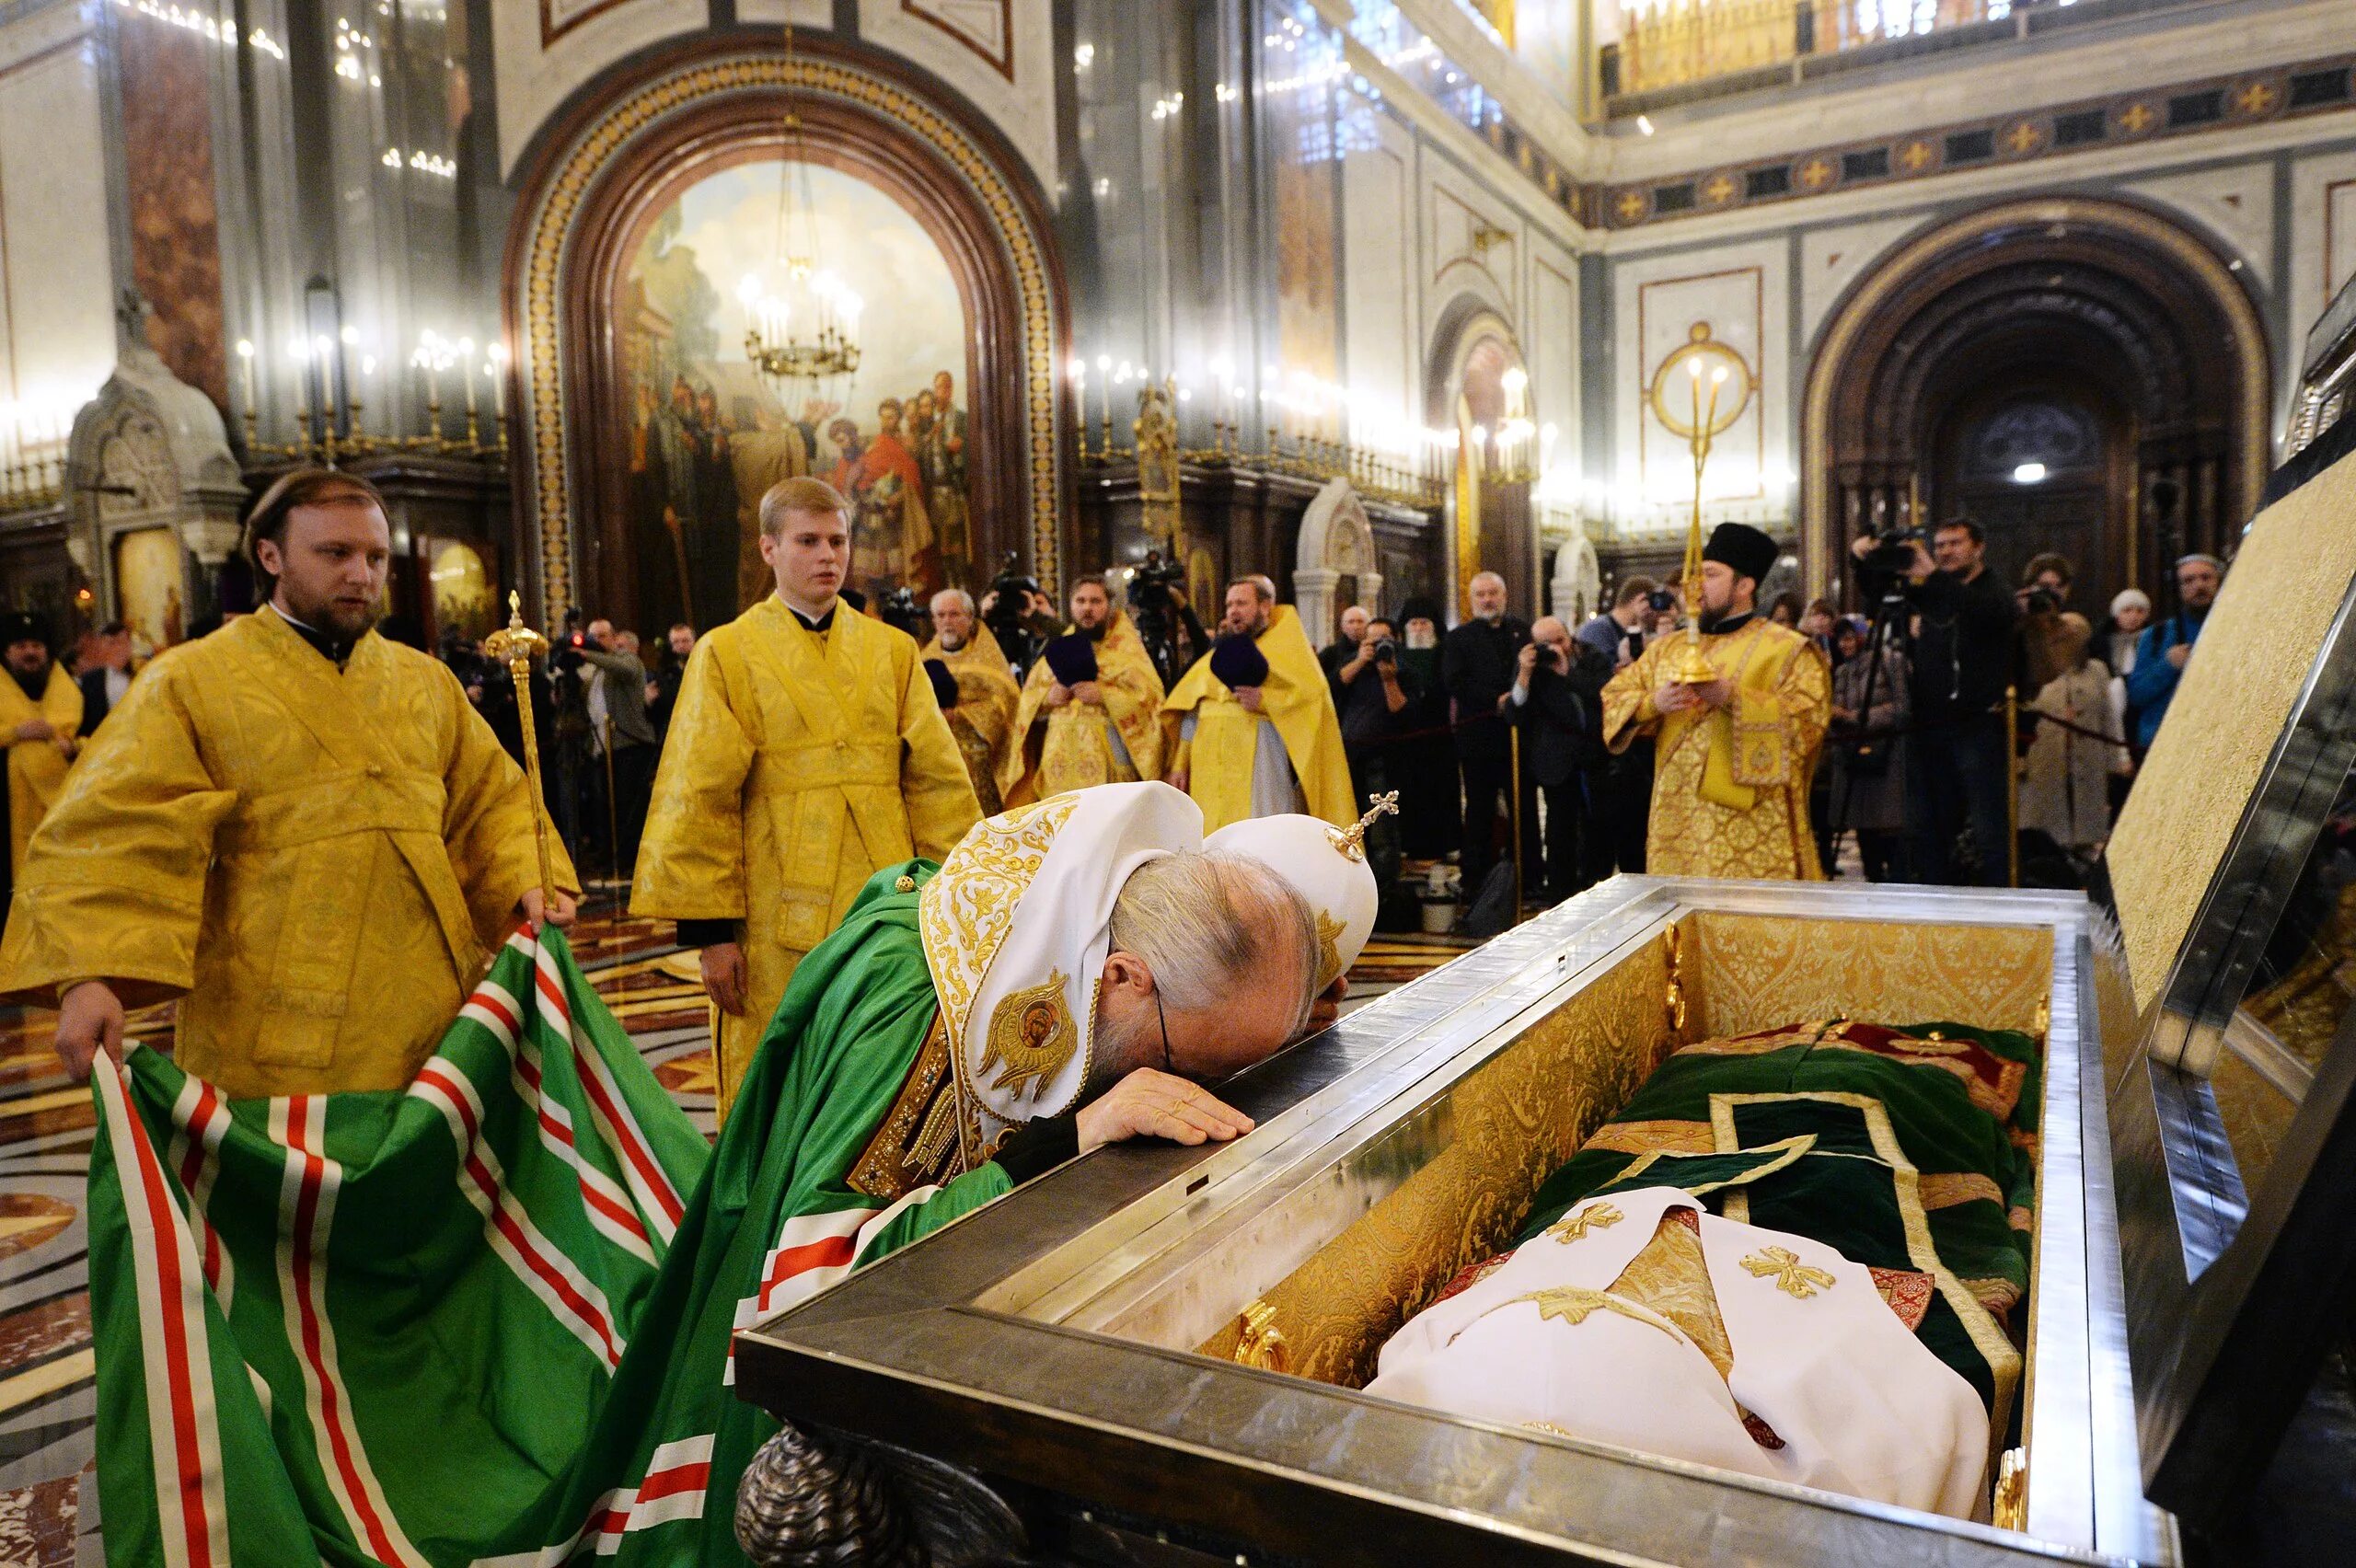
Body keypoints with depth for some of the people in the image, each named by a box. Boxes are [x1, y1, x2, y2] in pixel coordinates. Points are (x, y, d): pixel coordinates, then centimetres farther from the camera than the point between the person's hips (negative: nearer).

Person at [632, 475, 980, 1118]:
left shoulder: (892, 650, 9)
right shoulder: (726, 654, 2)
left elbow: (939, 782, 6)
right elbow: (699, 801, -2)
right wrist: (709, 929, -7)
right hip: (778, 923, -2)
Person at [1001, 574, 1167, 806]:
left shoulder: (1125, 645, 7)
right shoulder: (1059, 646, 19)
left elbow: (1149, 694, -5)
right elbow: (1029, 698, 19)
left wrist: (1103, 695, -16)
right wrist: (1047, 697, -3)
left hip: (1109, 757, -3)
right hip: (1062, 758, 4)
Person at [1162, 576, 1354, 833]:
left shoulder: (1287, 645, 7)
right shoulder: (1218, 656, 23)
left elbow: (1313, 693, -10)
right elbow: (1192, 714, 21)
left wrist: (1265, 700, -23)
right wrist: (1180, 764, 13)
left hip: (1259, 763, -5)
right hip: (1212, 768, 6)